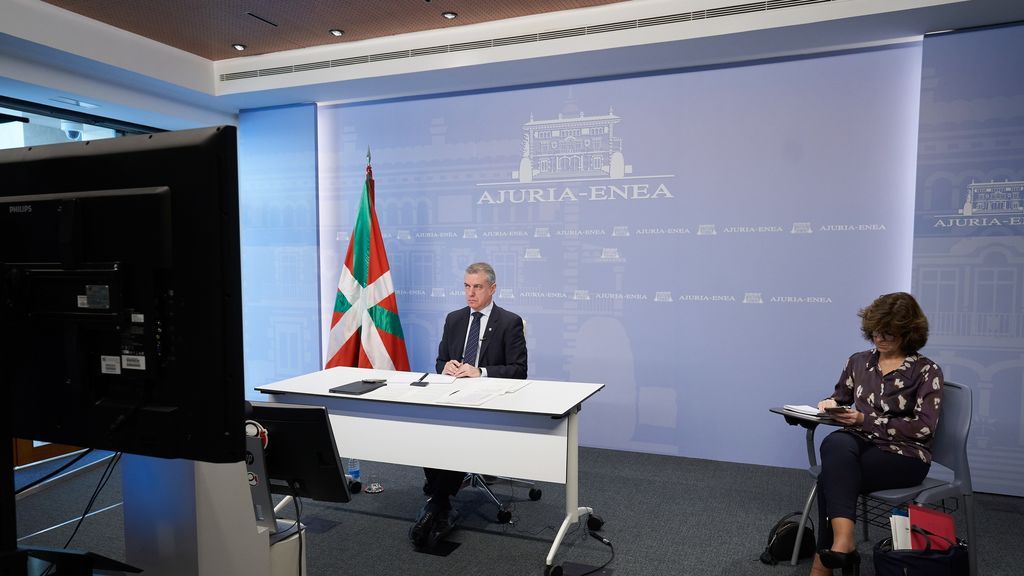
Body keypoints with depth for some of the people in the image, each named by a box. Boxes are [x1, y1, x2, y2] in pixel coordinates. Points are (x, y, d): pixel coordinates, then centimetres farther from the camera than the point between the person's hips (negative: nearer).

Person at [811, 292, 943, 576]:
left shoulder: (927, 371, -1)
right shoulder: (858, 361, 12)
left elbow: (923, 427, -10)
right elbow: (840, 398, 24)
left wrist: (865, 419, -18)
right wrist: (830, 404, -2)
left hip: (904, 454, -4)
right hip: (859, 443, 4)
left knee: (831, 477, -31)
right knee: (835, 443, -35)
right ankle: (843, 541, -42)